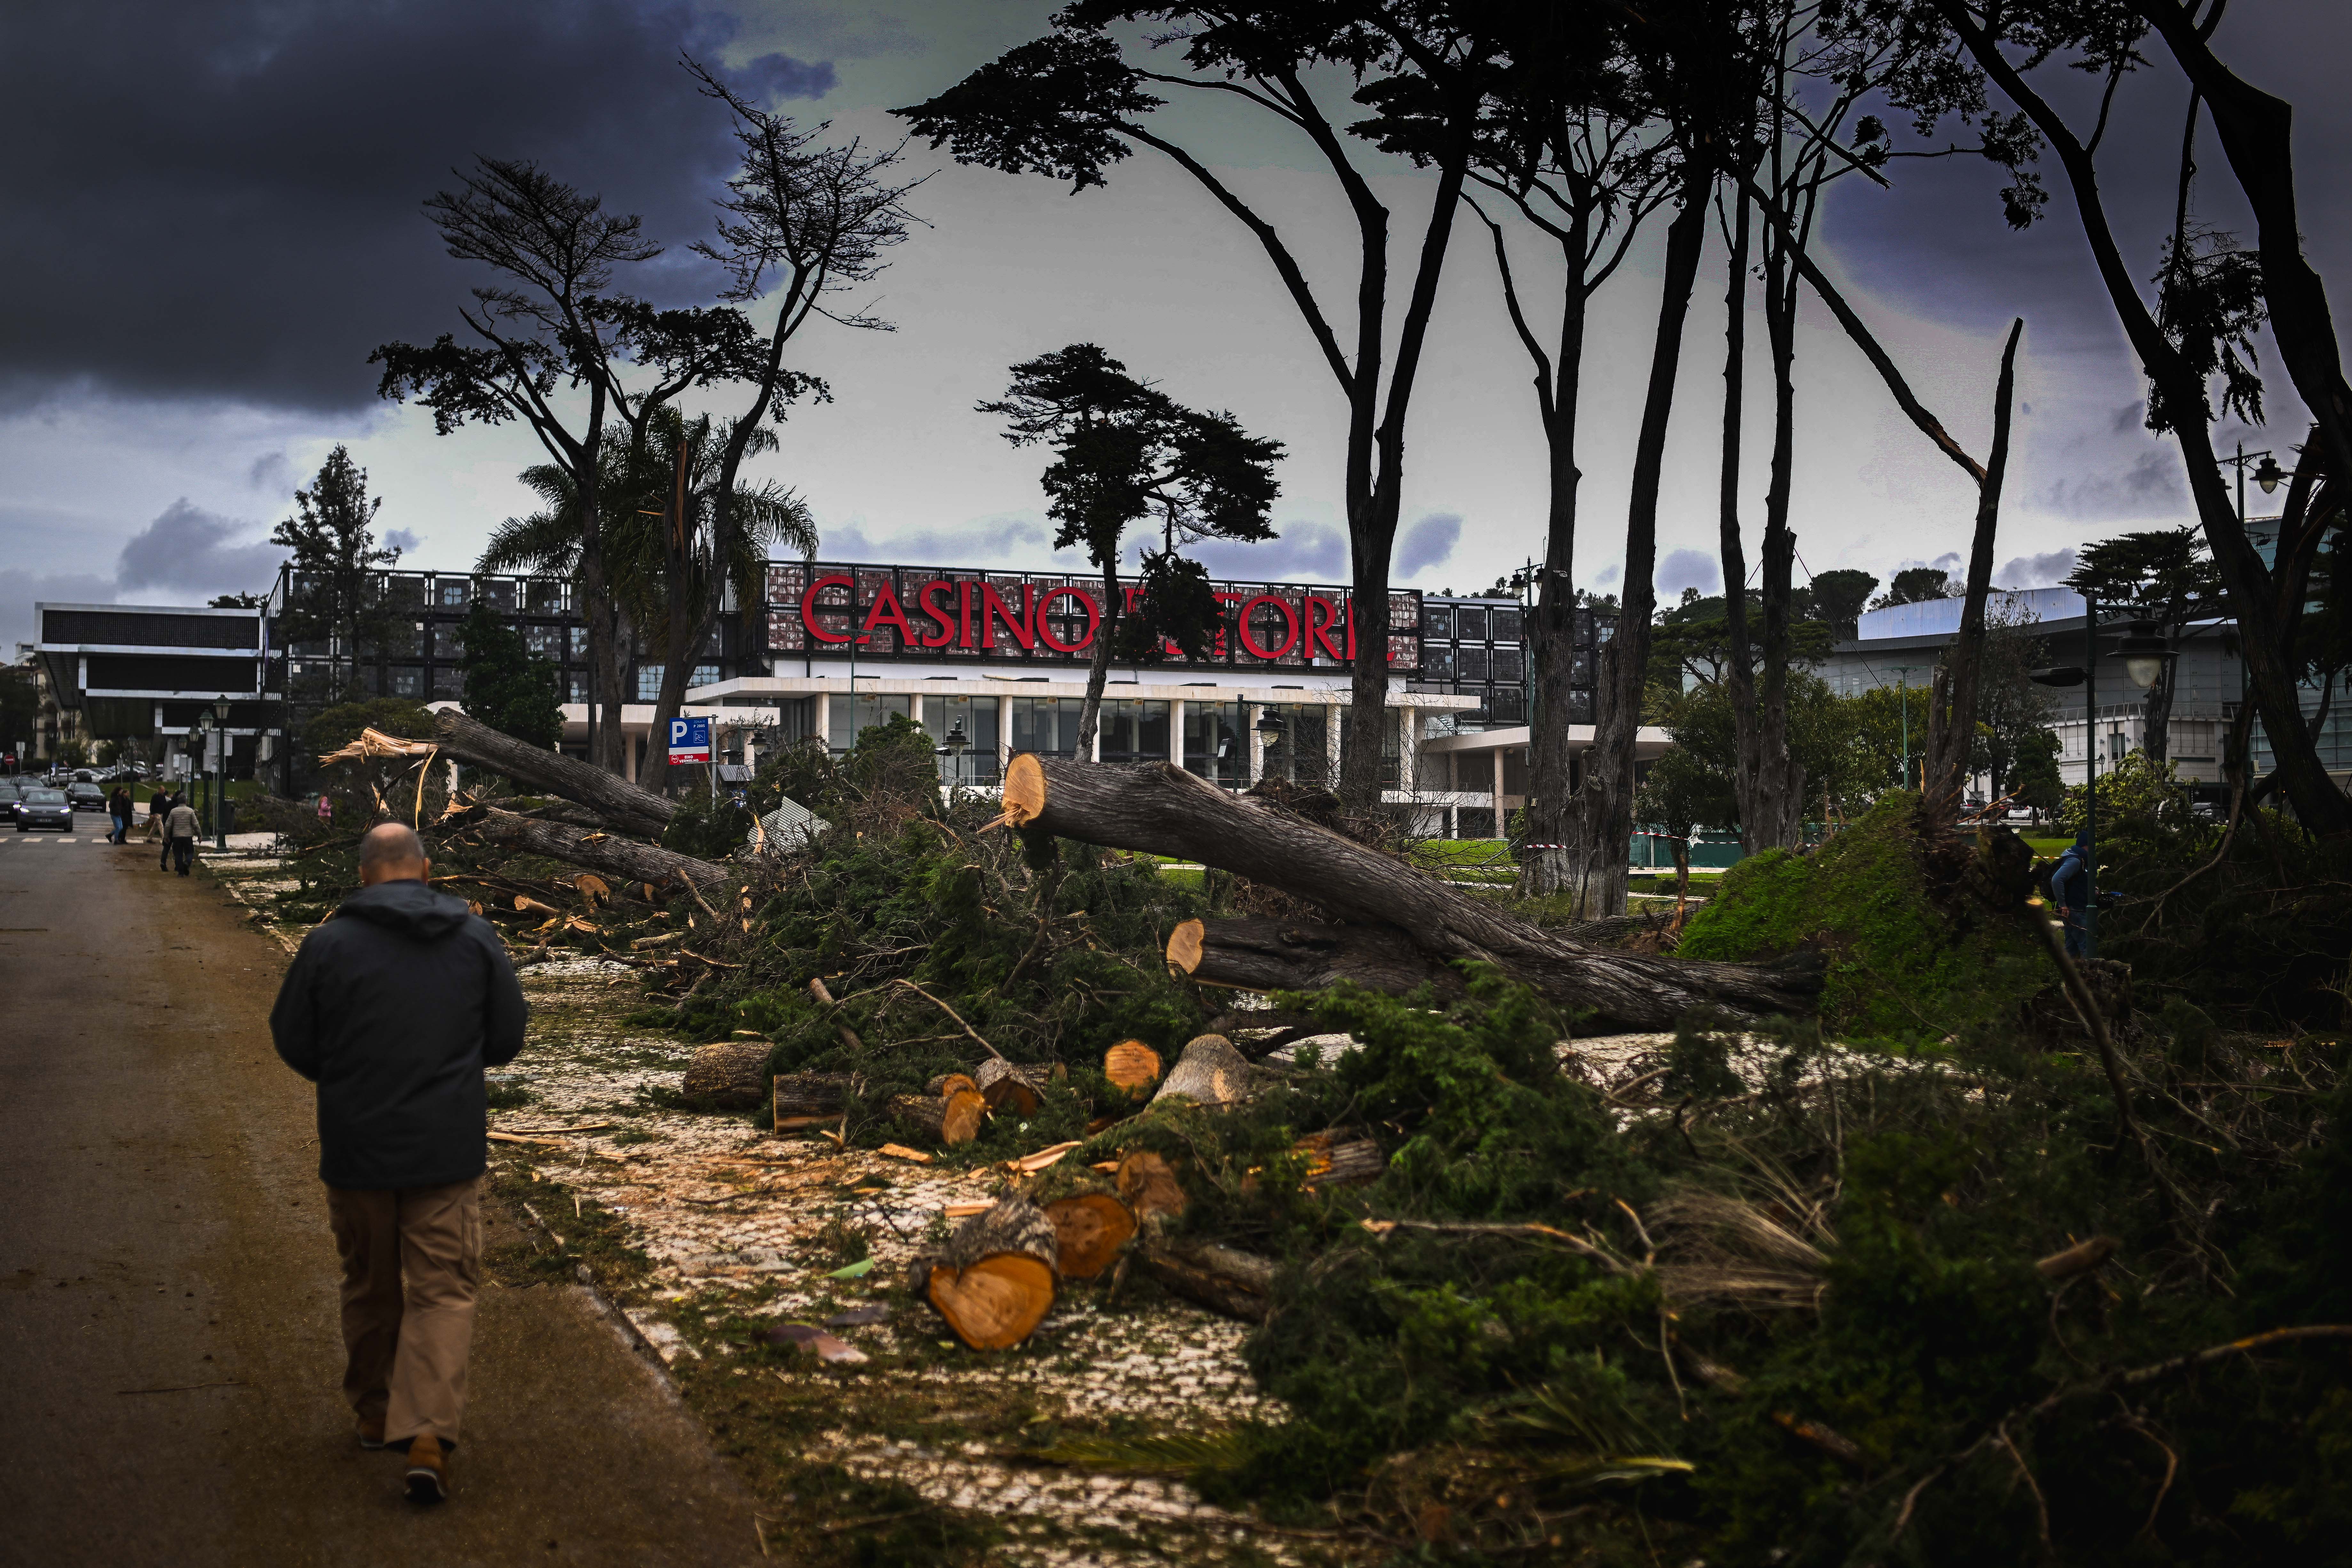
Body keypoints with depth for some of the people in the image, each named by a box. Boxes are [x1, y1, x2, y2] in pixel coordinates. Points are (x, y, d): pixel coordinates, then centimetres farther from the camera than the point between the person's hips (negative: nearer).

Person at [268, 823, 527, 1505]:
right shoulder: (476, 938, -2)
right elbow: (508, 1037, 5)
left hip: (356, 1148, 0)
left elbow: (293, 1043, 1)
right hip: (448, 1149, 0)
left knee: (369, 1286, 18)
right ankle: (427, 1436, -11)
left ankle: (375, 1416, 31)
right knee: (444, 1289, 2)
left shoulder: (328, 944, -7)